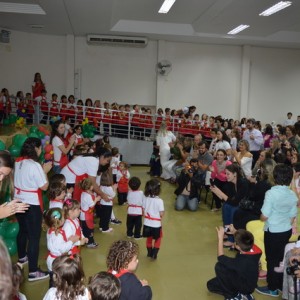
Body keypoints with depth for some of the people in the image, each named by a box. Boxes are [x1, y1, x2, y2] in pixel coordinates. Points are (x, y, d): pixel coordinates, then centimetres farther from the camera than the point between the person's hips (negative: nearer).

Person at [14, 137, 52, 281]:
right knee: (34, 237, -1)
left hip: (19, 202, 8)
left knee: (23, 230, 26)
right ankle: (33, 272, 4)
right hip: (32, 205, -8)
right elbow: (44, 187, -15)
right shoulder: (35, 165, -22)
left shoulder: (18, 161, 2)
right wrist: (45, 171, -4)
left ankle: (22, 257, 47)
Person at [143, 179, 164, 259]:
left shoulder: (145, 198, -8)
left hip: (147, 223, 4)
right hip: (156, 225, -4)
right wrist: (163, 211, 3)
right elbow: (161, 214, -18)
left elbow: (143, 211, 0)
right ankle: (154, 253, 12)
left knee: (149, 238, 24)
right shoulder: (159, 200, -21)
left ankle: (149, 253, 37)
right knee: (158, 239, 19)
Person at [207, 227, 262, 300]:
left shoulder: (240, 262, -40)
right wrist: (234, 232, 0)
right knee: (211, 285, 8)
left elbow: (221, 257, -22)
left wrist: (220, 238, -19)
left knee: (219, 266, -21)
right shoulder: (254, 249, -21)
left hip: (244, 288, -7)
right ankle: (243, 294, 5)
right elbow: (245, 241, 7)